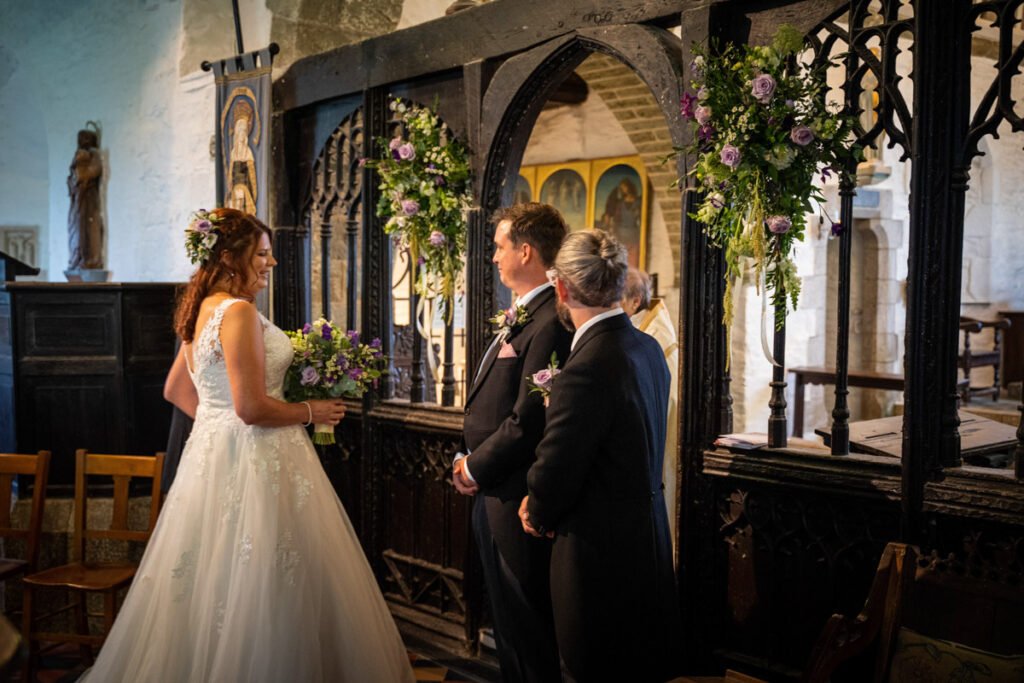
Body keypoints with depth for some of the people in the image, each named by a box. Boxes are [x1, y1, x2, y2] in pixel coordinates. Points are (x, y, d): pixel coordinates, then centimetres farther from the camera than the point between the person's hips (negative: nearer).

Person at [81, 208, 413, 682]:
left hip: (211, 449, 10)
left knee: (213, 582, 17)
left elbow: (175, 391, 21)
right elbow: (253, 407, -22)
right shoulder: (239, 312, -17)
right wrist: (312, 412, -8)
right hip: (254, 461, -10)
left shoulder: (203, 310, 11)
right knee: (262, 593, -1)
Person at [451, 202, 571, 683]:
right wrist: (467, 457, 6)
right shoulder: (519, 316, 12)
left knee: (526, 625, 4)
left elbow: (527, 421, -23)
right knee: (506, 620, 21)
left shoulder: (548, 323, -21)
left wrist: (476, 467, -12)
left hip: (517, 499, -10)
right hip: (493, 493, 10)